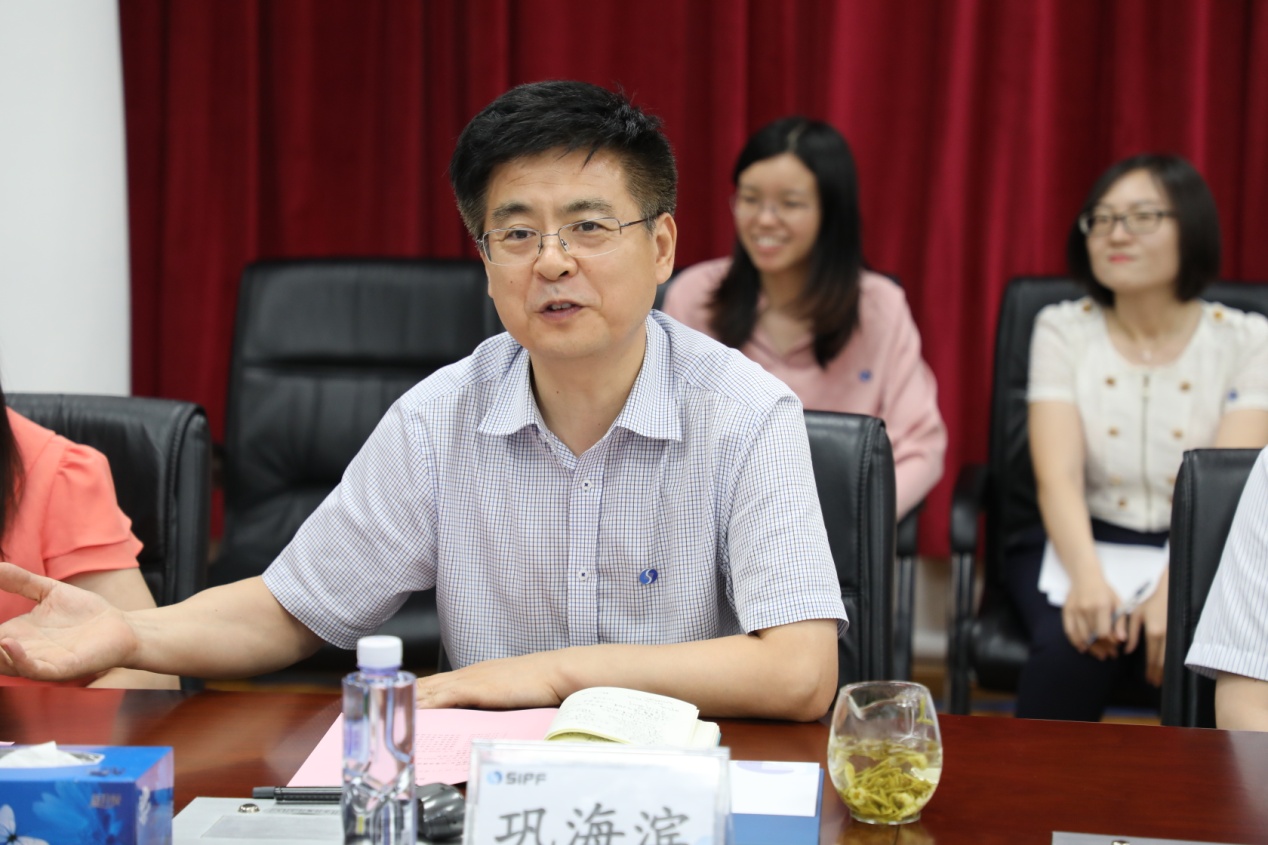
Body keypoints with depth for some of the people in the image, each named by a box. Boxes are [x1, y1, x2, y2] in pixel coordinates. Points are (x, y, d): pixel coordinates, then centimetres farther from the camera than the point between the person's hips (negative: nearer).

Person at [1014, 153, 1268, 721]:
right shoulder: (1063, 329, 4)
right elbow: (1058, 475, -9)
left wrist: (1176, 589, -30)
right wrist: (1086, 576, -29)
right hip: (1081, 545, 1)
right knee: (1072, 648, -32)